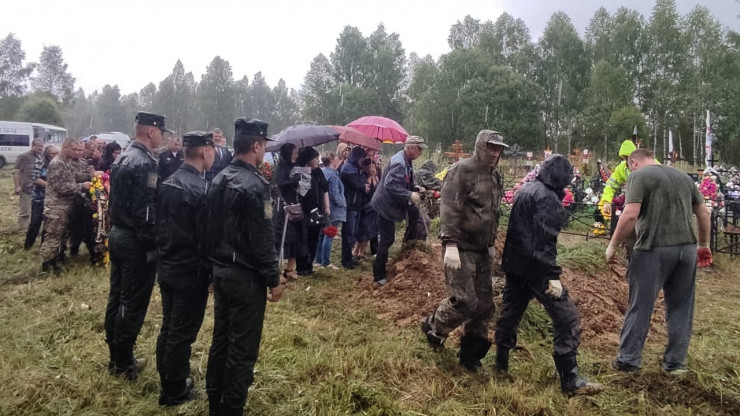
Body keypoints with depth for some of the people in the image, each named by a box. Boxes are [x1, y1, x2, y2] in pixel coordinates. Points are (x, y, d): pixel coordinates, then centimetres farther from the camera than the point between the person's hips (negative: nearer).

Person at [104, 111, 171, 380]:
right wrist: (153, 245, -17)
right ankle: (124, 364, 12)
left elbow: (116, 201, 15)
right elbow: (147, 210, -23)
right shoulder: (146, 163, -19)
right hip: (136, 241, -10)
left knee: (117, 297, 16)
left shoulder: (122, 159, 11)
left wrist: (117, 228, 19)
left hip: (117, 235, 10)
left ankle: (115, 356, 28)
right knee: (133, 303, 1)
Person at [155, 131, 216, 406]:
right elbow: (206, 236, -19)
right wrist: (211, 270, -8)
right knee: (182, 332, 5)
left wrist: (164, 255, 19)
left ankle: (169, 380, 34)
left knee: (168, 327, 19)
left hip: (166, 267, 8)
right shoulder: (200, 189, -21)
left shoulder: (167, 183, 4)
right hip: (190, 271, -8)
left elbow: (160, 224, 11)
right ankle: (174, 392, 18)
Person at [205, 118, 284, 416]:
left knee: (221, 338, 18)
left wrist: (217, 262, 20)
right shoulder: (254, 185, -20)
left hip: (220, 271, 9)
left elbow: (212, 228, 13)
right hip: (245, 275, -9)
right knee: (243, 347, 3)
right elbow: (262, 240, -20)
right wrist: (274, 279, -12)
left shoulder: (219, 180, 7)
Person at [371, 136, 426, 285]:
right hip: (386, 204, -9)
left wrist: (416, 190, 5)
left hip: (396, 202, 9)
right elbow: (390, 185, -37)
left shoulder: (407, 161, 5)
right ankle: (378, 276, 6)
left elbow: (407, 183, 20)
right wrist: (409, 195, -36)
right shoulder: (399, 163, -27)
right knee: (387, 239, -4)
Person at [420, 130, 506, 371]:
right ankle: (433, 327, 18)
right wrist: (450, 244, -27)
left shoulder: (494, 177, 15)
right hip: (461, 248, -8)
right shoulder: (462, 170, -12)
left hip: (482, 250, 8)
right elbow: (449, 208, -20)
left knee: (484, 305, 9)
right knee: (464, 301, -10)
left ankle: (471, 354, 23)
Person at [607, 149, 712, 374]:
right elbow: (704, 213, 19)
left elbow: (630, 215, -16)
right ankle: (676, 362, 22)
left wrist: (613, 245, -7)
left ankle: (628, 359, 13)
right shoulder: (683, 176, 16)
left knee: (640, 306, 5)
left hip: (655, 249, -5)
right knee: (680, 307, 15)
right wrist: (704, 244, 30)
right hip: (687, 248, 6)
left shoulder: (638, 176, -4)